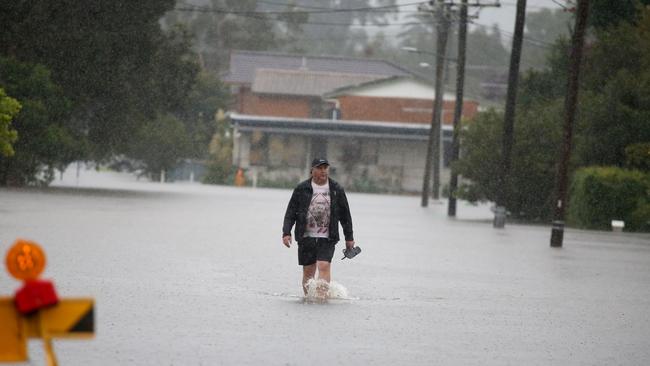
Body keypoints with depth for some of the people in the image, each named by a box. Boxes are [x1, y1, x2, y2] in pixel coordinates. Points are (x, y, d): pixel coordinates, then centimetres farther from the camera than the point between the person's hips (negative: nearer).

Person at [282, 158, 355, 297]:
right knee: (308, 271, 3)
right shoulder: (301, 189, 4)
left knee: (324, 266, -16)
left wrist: (349, 237, 14)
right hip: (306, 237, 1)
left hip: (327, 238, -1)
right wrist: (286, 232, -6)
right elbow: (291, 212, 5)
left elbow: (345, 215, 14)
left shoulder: (337, 190, 7)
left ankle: (322, 296, -20)